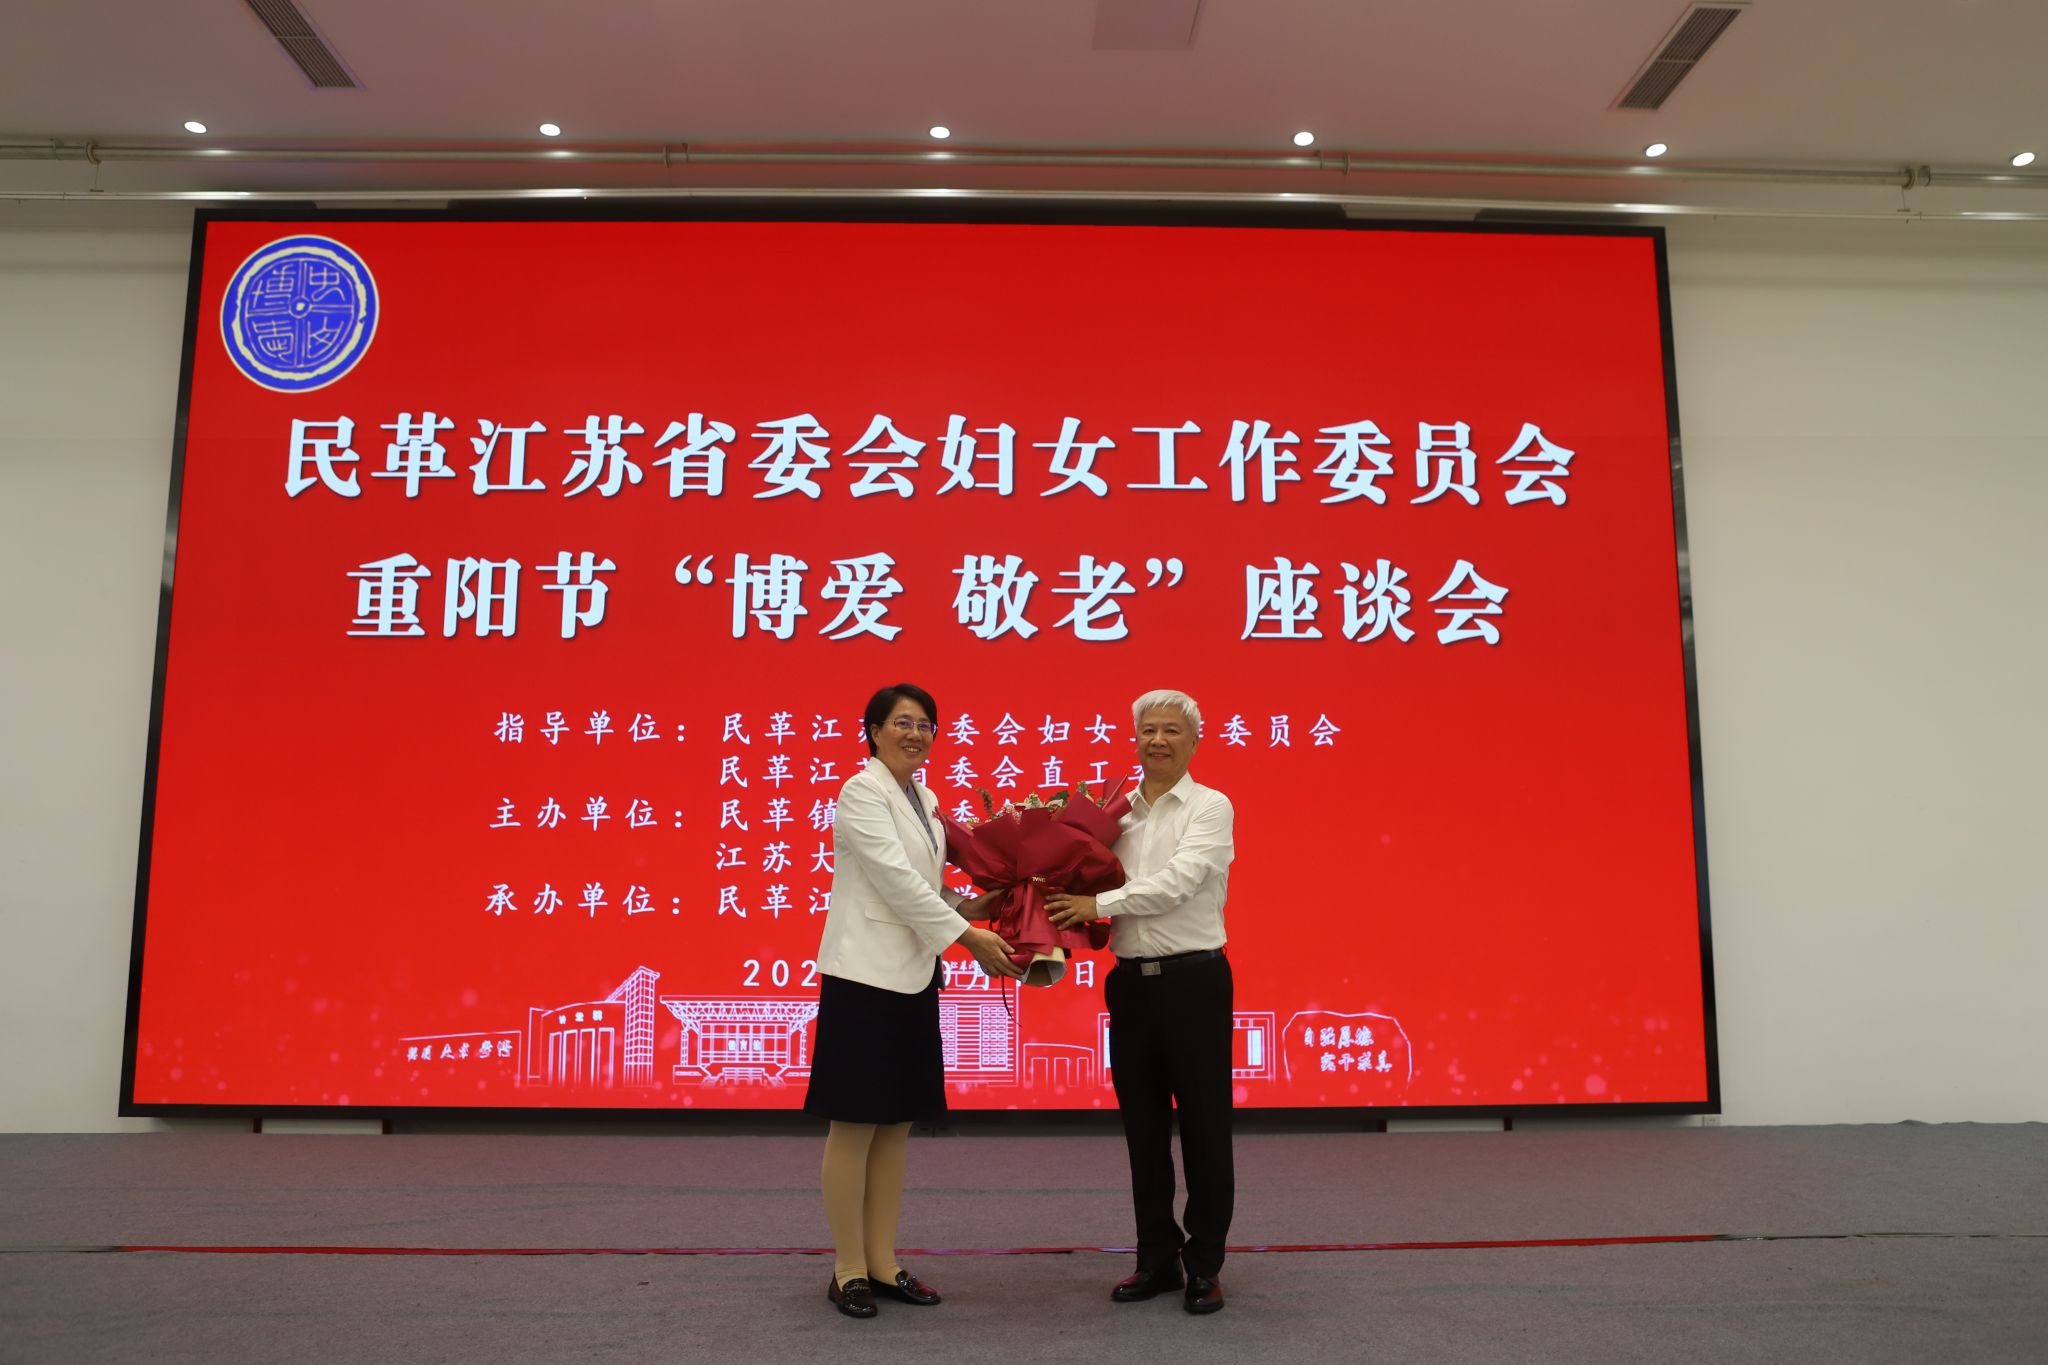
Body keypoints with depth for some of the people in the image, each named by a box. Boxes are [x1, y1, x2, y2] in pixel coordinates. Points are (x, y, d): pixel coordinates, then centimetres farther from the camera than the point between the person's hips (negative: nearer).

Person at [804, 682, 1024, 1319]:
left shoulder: (924, 800, 14)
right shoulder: (863, 792, -10)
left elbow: (927, 886, 13)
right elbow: (897, 880, -18)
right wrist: (970, 937, -19)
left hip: (914, 975, 8)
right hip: (865, 974, -8)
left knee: (896, 1125, 11)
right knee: (855, 1125, 1)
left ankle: (883, 1263, 21)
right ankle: (848, 1269, 11)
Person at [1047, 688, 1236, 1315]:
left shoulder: (1210, 807, -4)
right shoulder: (1120, 813, 10)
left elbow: (1177, 881, -18)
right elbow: (1095, 885, 9)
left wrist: (1099, 904, -19)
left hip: (1194, 981, -5)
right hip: (1132, 981, 5)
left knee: (1204, 1126, 4)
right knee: (1143, 1126, 11)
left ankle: (1204, 1267, 16)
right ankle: (1157, 1259, 25)